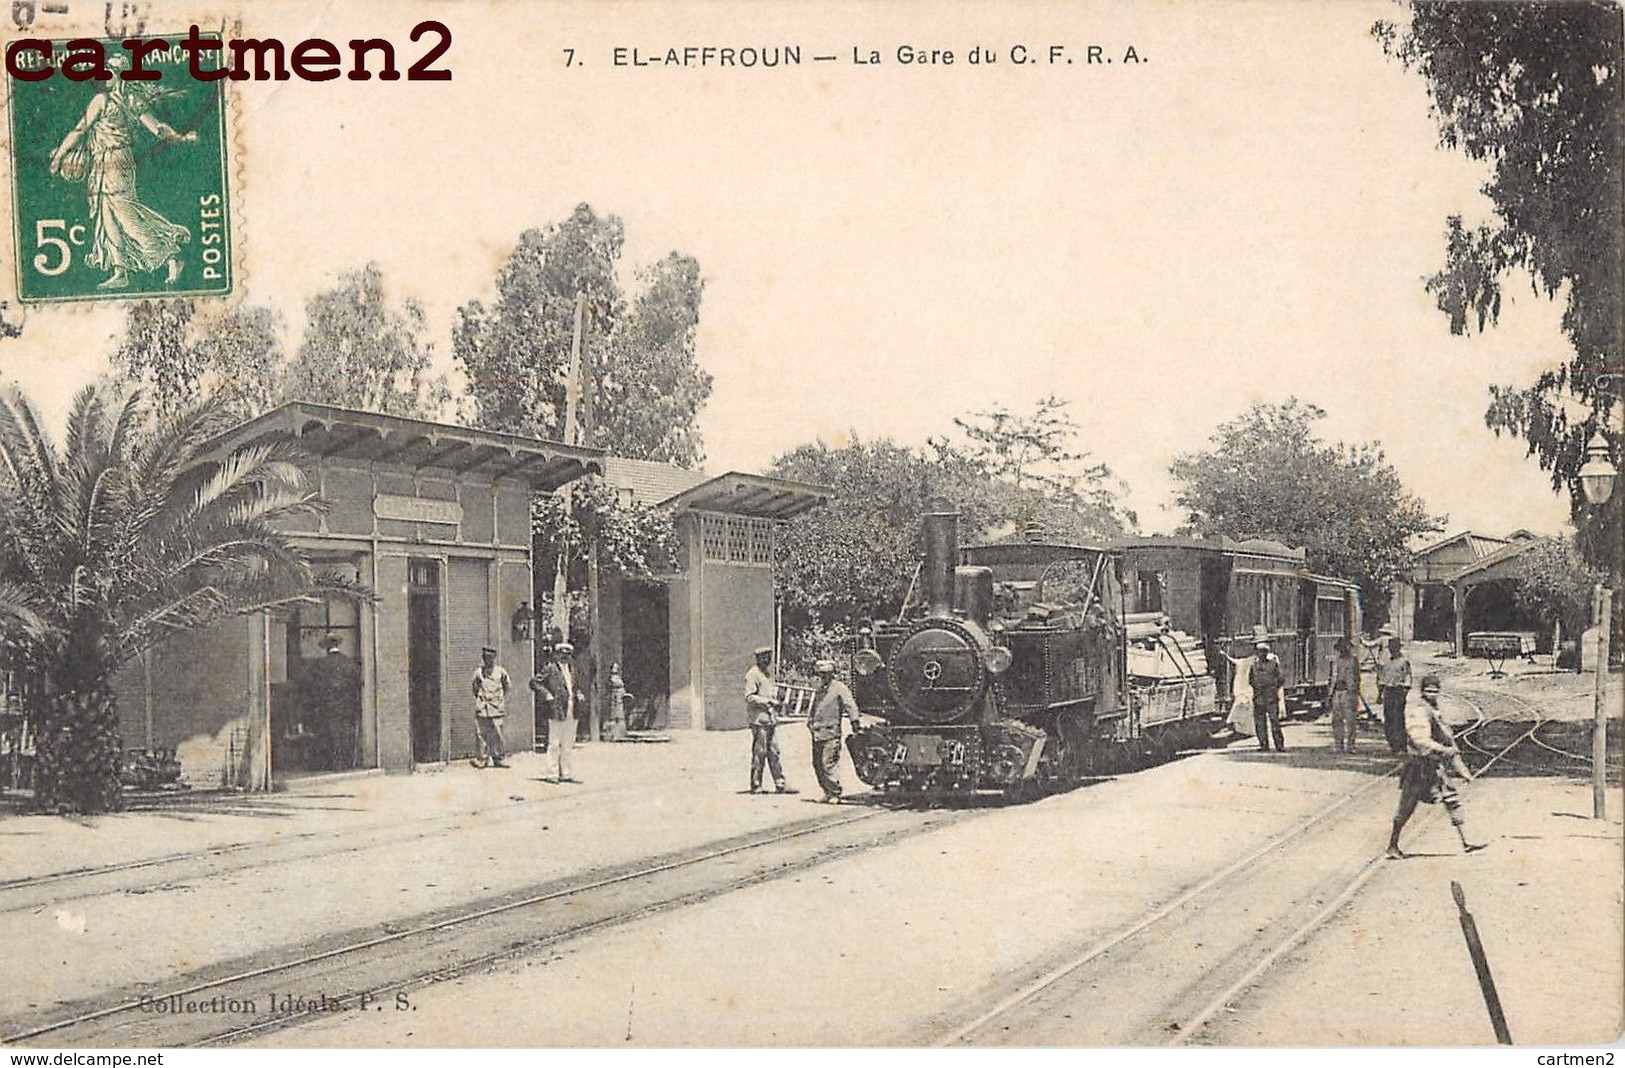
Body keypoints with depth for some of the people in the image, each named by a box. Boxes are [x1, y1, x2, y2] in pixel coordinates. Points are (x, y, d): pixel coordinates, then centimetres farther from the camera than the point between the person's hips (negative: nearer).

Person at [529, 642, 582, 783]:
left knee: (567, 745, 11)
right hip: (556, 711, -7)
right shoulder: (550, 669, -4)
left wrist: (578, 694, 11)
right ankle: (552, 773, 1)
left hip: (571, 712, 7)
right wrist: (547, 695, -13)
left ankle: (565, 773, 17)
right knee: (554, 744, -3)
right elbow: (534, 683, -6)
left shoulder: (572, 669, 17)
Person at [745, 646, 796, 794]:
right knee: (759, 753, -5)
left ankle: (781, 784, 10)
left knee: (773, 753, 8)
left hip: (769, 720, 9)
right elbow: (749, 697, -17)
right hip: (758, 719, -9)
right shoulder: (753, 675, -10)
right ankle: (756, 786, 2)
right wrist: (768, 701, -20)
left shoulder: (766, 674, 19)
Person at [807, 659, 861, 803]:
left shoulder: (839, 688, -3)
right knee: (817, 764, 7)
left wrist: (854, 720, -18)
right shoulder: (819, 690, 19)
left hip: (831, 733, -8)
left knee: (828, 764, -13)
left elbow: (850, 704, -10)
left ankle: (835, 794, -6)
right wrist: (810, 721, 20)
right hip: (817, 732, 8)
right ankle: (828, 793, 17)